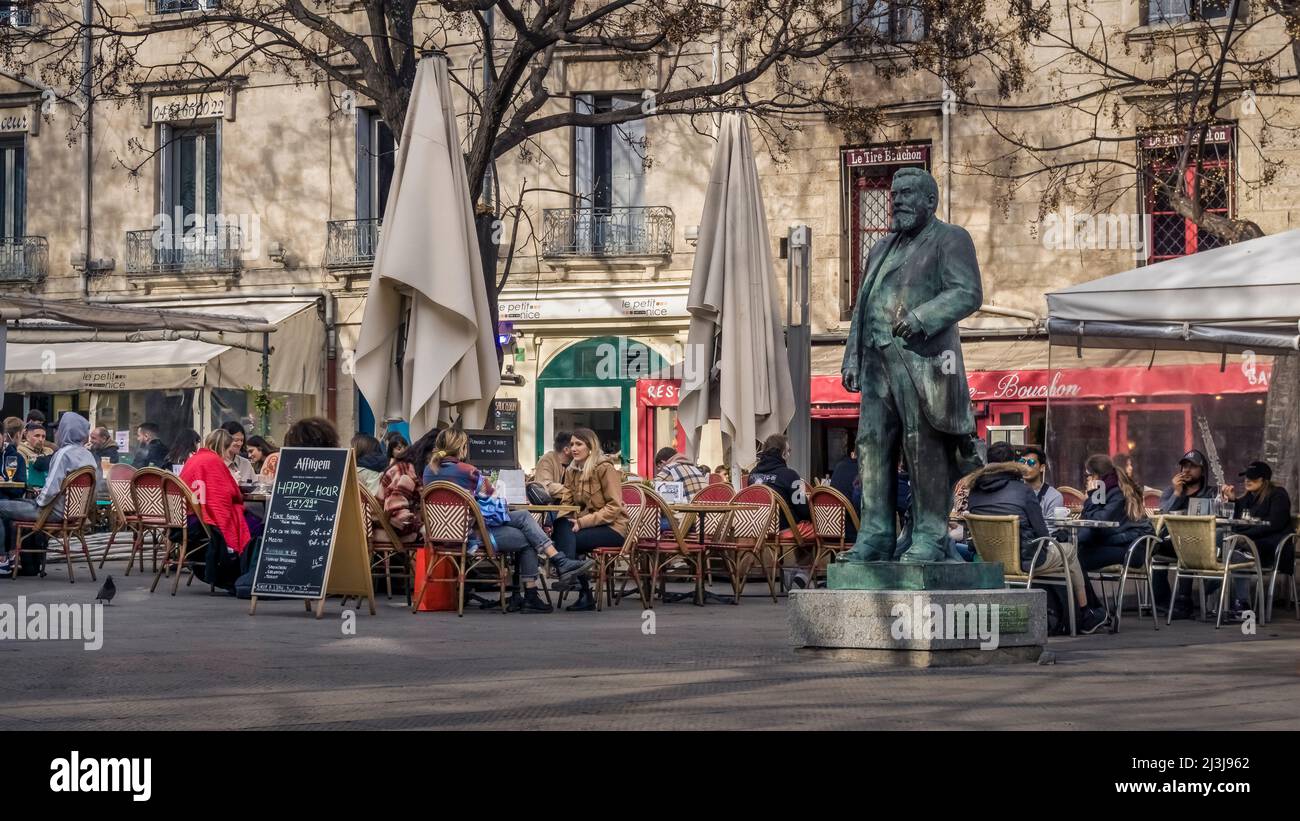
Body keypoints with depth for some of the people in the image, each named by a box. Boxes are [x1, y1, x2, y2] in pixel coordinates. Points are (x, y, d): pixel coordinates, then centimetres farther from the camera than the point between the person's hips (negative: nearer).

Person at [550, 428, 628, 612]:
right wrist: (556, 522, -19)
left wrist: (583, 522, -22)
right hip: (585, 524, 6)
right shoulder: (571, 470, 12)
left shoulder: (605, 468, -8)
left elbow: (614, 507, -13)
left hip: (611, 527, -6)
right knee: (561, 530, -26)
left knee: (567, 539, -28)